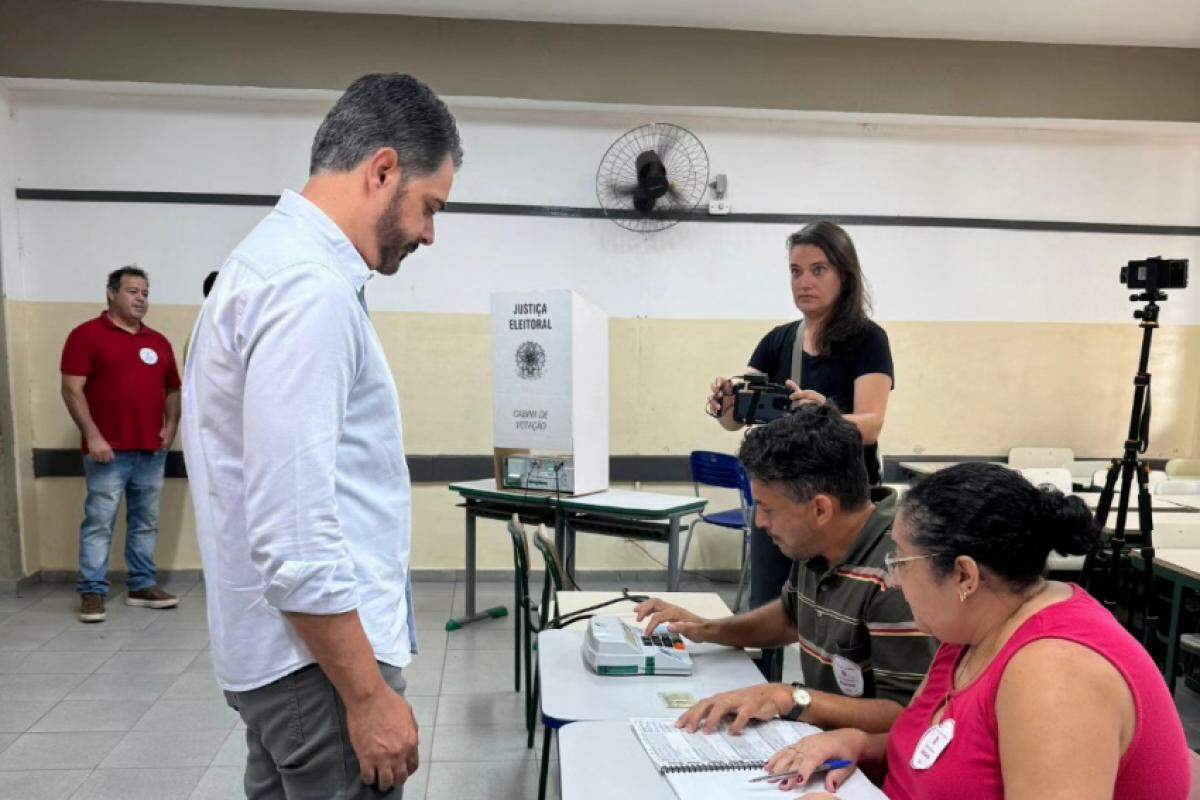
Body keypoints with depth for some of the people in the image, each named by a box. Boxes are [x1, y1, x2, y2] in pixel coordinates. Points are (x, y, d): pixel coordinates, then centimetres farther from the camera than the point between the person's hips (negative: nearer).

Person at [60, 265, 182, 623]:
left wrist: (171, 426, 6)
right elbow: (72, 390, -8)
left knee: (146, 522, 10)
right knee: (99, 522, -2)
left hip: (152, 451, 5)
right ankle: (92, 592, 7)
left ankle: (143, 586, 19)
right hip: (108, 451, -5)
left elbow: (172, 389, 22)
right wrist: (93, 436, -14)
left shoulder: (158, 341, 15)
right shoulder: (87, 334, -2)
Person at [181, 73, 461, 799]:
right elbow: (293, 535, -26)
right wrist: (368, 695, -18)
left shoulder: (277, 256, 11)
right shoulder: (310, 286, -22)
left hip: (296, 646, 10)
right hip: (321, 657, -10)